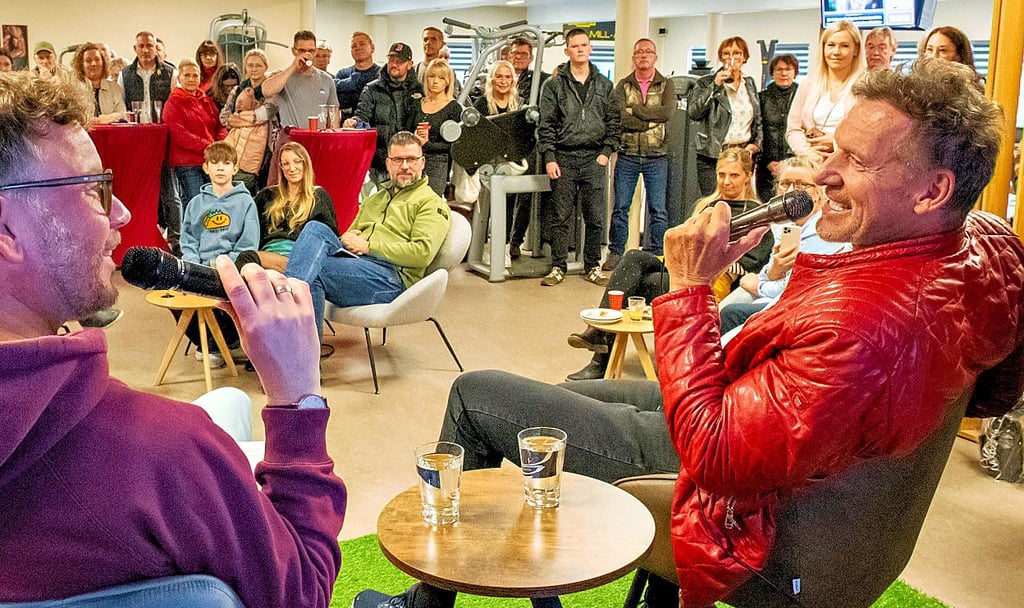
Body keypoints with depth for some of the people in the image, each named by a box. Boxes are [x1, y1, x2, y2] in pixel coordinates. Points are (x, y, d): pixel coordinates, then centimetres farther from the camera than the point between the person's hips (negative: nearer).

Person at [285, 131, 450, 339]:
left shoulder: (431, 203, 9)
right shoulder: (375, 199, 33)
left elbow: (423, 253, -8)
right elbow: (350, 235, 34)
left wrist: (369, 246, -8)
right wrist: (346, 241, 6)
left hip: (391, 276, -6)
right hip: (351, 262, 7)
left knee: (311, 271, -30)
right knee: (315, 228, -24)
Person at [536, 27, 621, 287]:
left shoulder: (604, 85, 11)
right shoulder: (554, 86, 4)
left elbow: (613, 121, 11)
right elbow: (546, 124, 1)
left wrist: (606, 152, -1)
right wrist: (549, 158, -7)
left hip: (594, 159, 2)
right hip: (563, 158, -1)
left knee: (595, 217, 4)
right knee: (561, 217, 2)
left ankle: (593, 266, 16)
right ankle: (558, 267, 10)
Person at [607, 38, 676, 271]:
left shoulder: (666, 85, 6)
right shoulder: (623, 85, 6)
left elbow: (668, 112, -13)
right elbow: (618, 118, -11)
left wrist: (634, 110, -12)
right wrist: (651, 121, -14)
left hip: (656, 157, 0)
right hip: (627, 155, 0)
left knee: (658, 209, 2)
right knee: (620, 207, 4)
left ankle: (655, 255, 11)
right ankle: (616, 252, 14)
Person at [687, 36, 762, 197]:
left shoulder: (750, 84, 17)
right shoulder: (706, 83, 2)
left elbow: (758, 119, 25)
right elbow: (693, 112, -12)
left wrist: (755, 143, 9)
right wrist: (715, 86, -14)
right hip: (713, 156, -4)